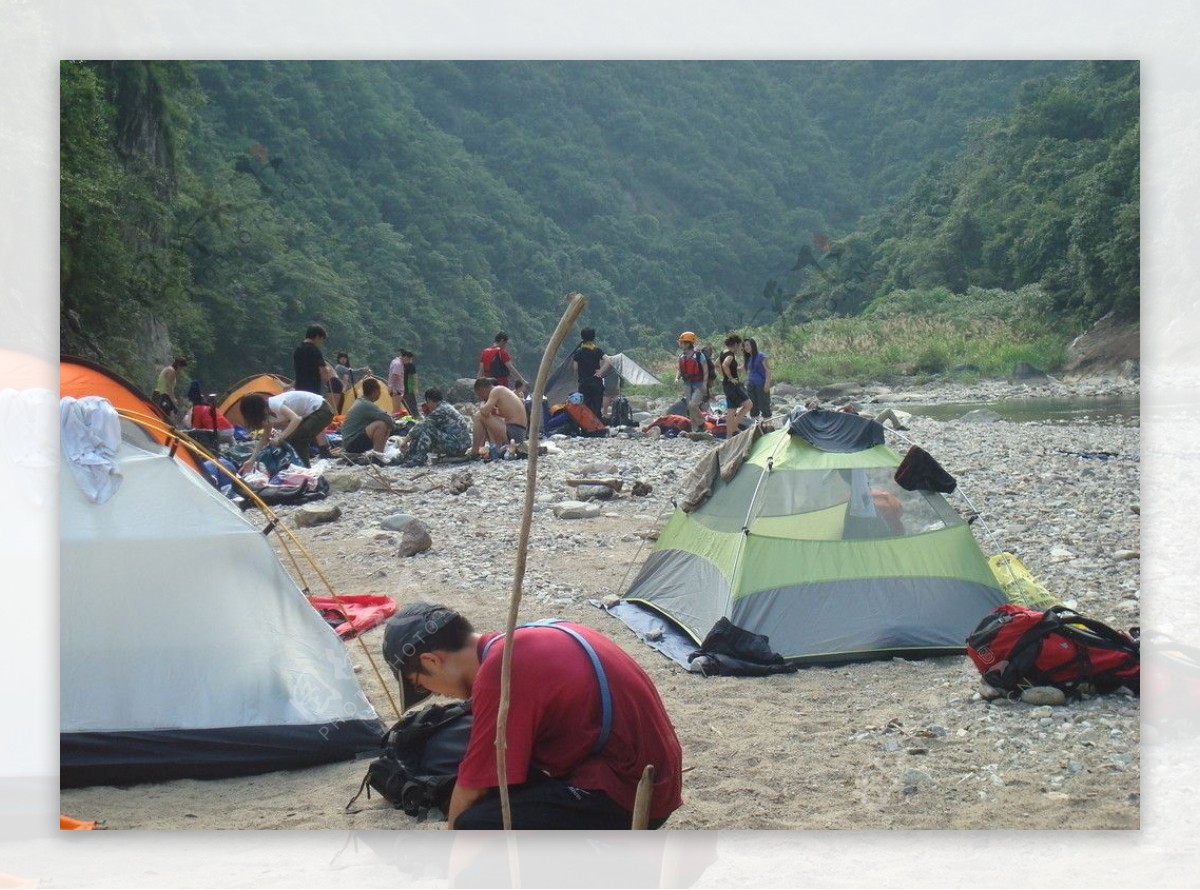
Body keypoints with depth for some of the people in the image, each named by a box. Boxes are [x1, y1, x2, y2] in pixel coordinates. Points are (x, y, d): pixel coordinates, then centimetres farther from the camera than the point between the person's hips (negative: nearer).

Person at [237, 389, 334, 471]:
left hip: (321, 411, -9)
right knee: (290, 438, 6)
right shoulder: (268, 410, 4)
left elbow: (296, 419, -36)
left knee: (296, 438, -19)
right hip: (310, 413, 9)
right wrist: (252, 460, 12)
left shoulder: (274, 404, -25)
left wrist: (280, 438, -32)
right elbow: (265, 438, 13)